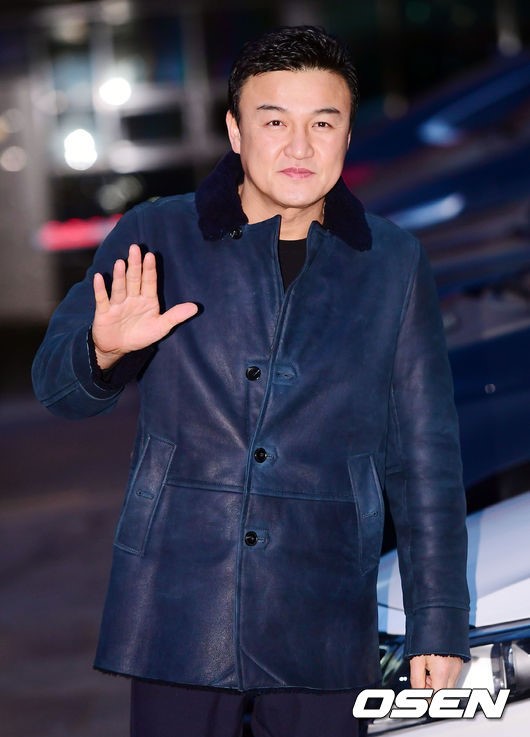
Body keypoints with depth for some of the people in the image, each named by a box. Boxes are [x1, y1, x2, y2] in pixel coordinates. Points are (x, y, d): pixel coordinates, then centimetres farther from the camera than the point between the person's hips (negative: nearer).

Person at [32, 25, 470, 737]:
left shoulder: (393, 264, 4)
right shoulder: (155, 238, 1)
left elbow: (426, 457, 6)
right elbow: (56, 383, -1)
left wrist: (439, 623, 4)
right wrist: (105, 352, -24)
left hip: (323, 631, 1)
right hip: (178, 616, -1)